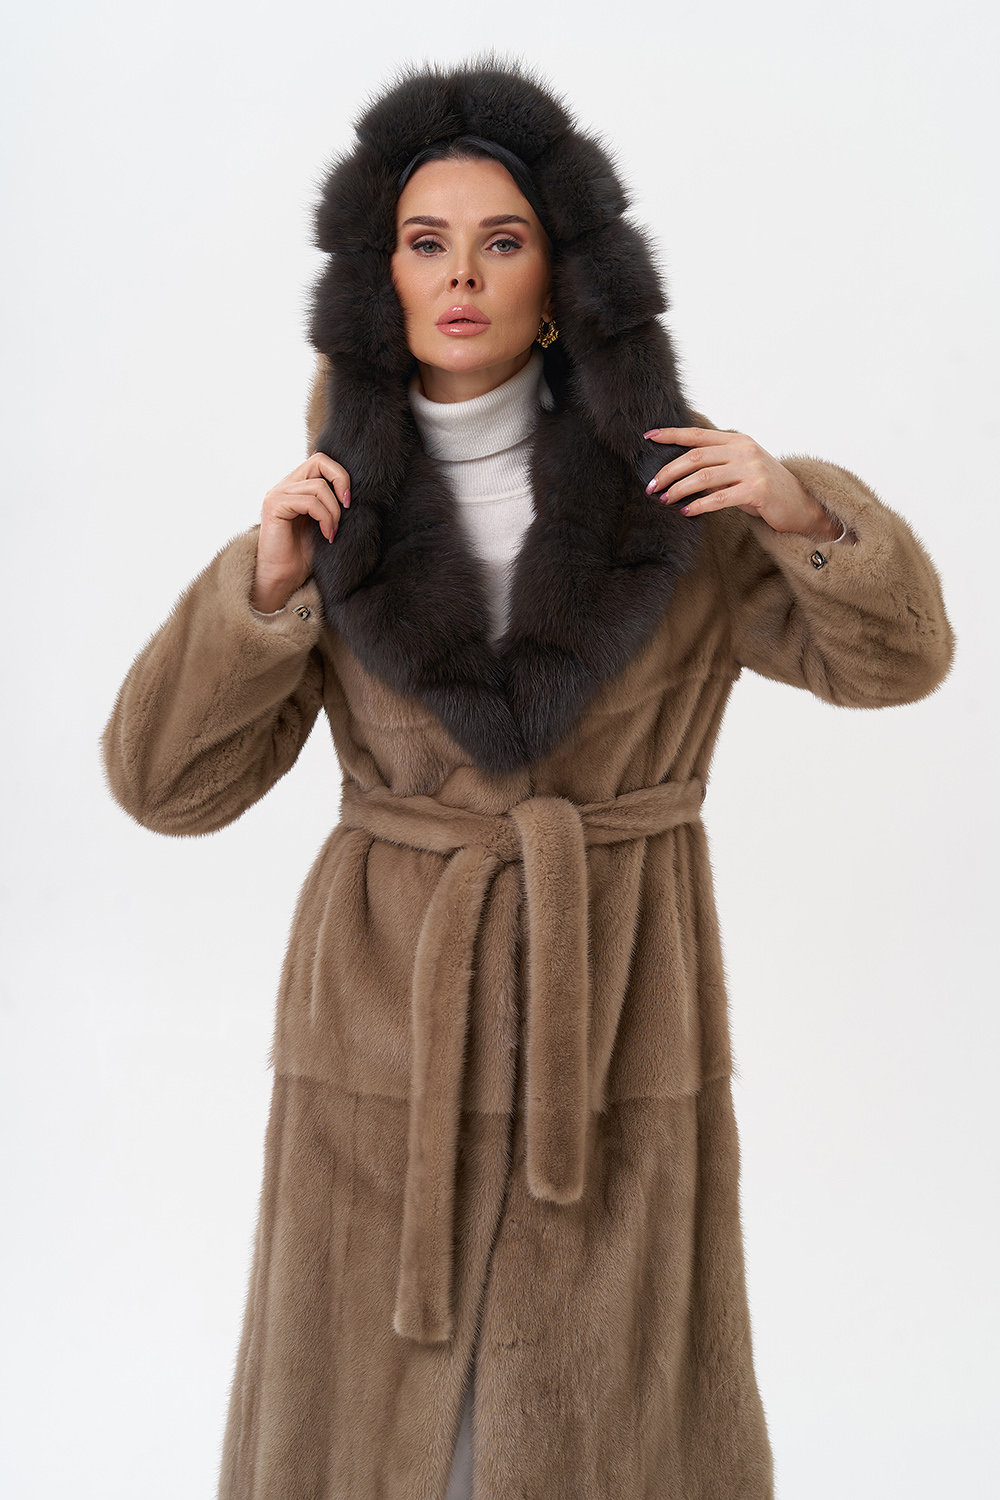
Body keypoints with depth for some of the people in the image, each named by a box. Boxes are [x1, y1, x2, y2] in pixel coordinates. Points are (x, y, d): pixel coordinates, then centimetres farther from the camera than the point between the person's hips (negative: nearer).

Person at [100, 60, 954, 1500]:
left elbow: (891, 653, 1)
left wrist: (803, 510, -19)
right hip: (395, 1006, 1)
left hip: (615, 1012, -1)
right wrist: (262, 583, -19)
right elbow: (169, 777, -3)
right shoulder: (342, 509, 0)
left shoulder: (663, 477, -2)